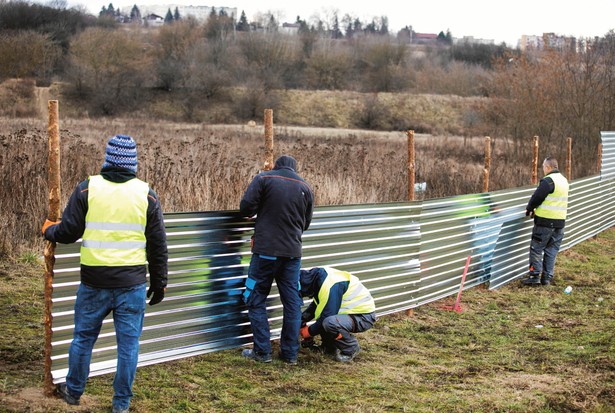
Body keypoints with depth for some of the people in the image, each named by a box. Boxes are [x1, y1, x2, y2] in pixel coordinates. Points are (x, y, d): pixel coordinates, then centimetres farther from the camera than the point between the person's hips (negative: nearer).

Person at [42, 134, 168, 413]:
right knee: (128, 343, 8)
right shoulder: (146, 195, 0)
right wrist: (159, 282, 15)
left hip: (94, 282, 0)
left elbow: (68, 233, -1)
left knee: (83, 337, 17)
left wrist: (49, 230, 22)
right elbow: (158, 245, 5)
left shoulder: (87, 189, -4)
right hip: (132, 284, 0)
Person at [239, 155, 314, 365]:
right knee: (292, 302, 10)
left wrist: (259, 210, 11)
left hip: (265, 251, -4)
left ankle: (262, 351, 4)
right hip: (293, 252, 4)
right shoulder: (305, 187, 10)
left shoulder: (263, 178, -2)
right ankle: (290, 353, 12)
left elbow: (245, 207, -11)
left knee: (256, 300, 6)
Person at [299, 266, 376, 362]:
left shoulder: (330, 286, -27)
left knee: (330, 323, -33)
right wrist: (301, 319, -1)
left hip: (364, 316, -10)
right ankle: (330, 347, 16)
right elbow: (316, 305, 15)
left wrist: (309, 332, -11)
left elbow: (326, 318, -26)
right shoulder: (320, 277, 1)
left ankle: (351, 348, -8)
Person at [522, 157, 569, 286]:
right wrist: (536, 210, 16)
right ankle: (547, 277, 13)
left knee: (536, 248, 1)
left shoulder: (548, 181, -16)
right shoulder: (564, 180, 13)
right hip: (560, 222, 8)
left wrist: (529, 210, 5)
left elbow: (536, 197, -14)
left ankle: (535, 276, -1)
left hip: (545, 221, -8)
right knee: (552, 250, 12)